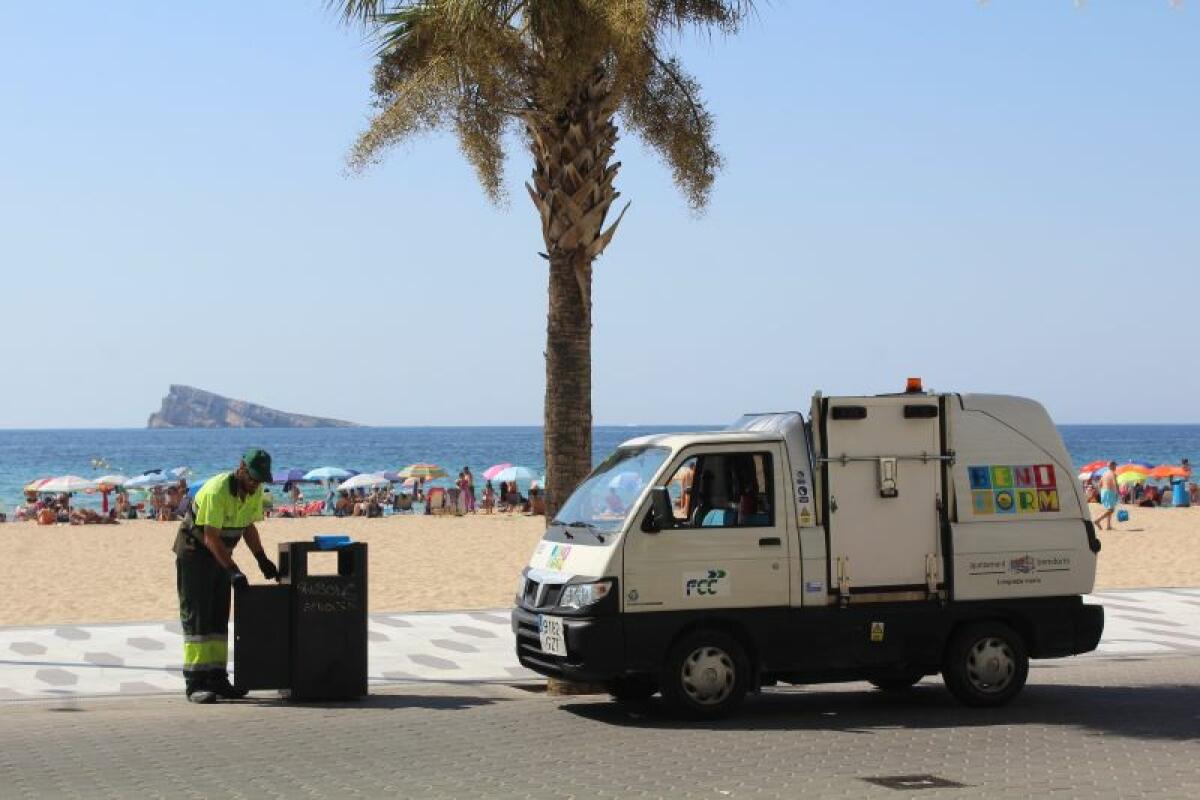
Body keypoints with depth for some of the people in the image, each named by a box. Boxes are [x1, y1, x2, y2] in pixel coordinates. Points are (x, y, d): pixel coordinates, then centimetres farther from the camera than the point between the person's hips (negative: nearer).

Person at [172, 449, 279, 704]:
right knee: (196, 616, -11)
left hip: (220, 553, 8)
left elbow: (248, 526, 11)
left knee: (219, 616, 6)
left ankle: (216, 678, 8)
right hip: (195, 550, -8)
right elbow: (211, 538, -29)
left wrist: (262, 559, 1)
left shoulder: (254, 492, -3)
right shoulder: (217, 491, -28)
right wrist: (234, 571, -34)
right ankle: (195, 683, -13)